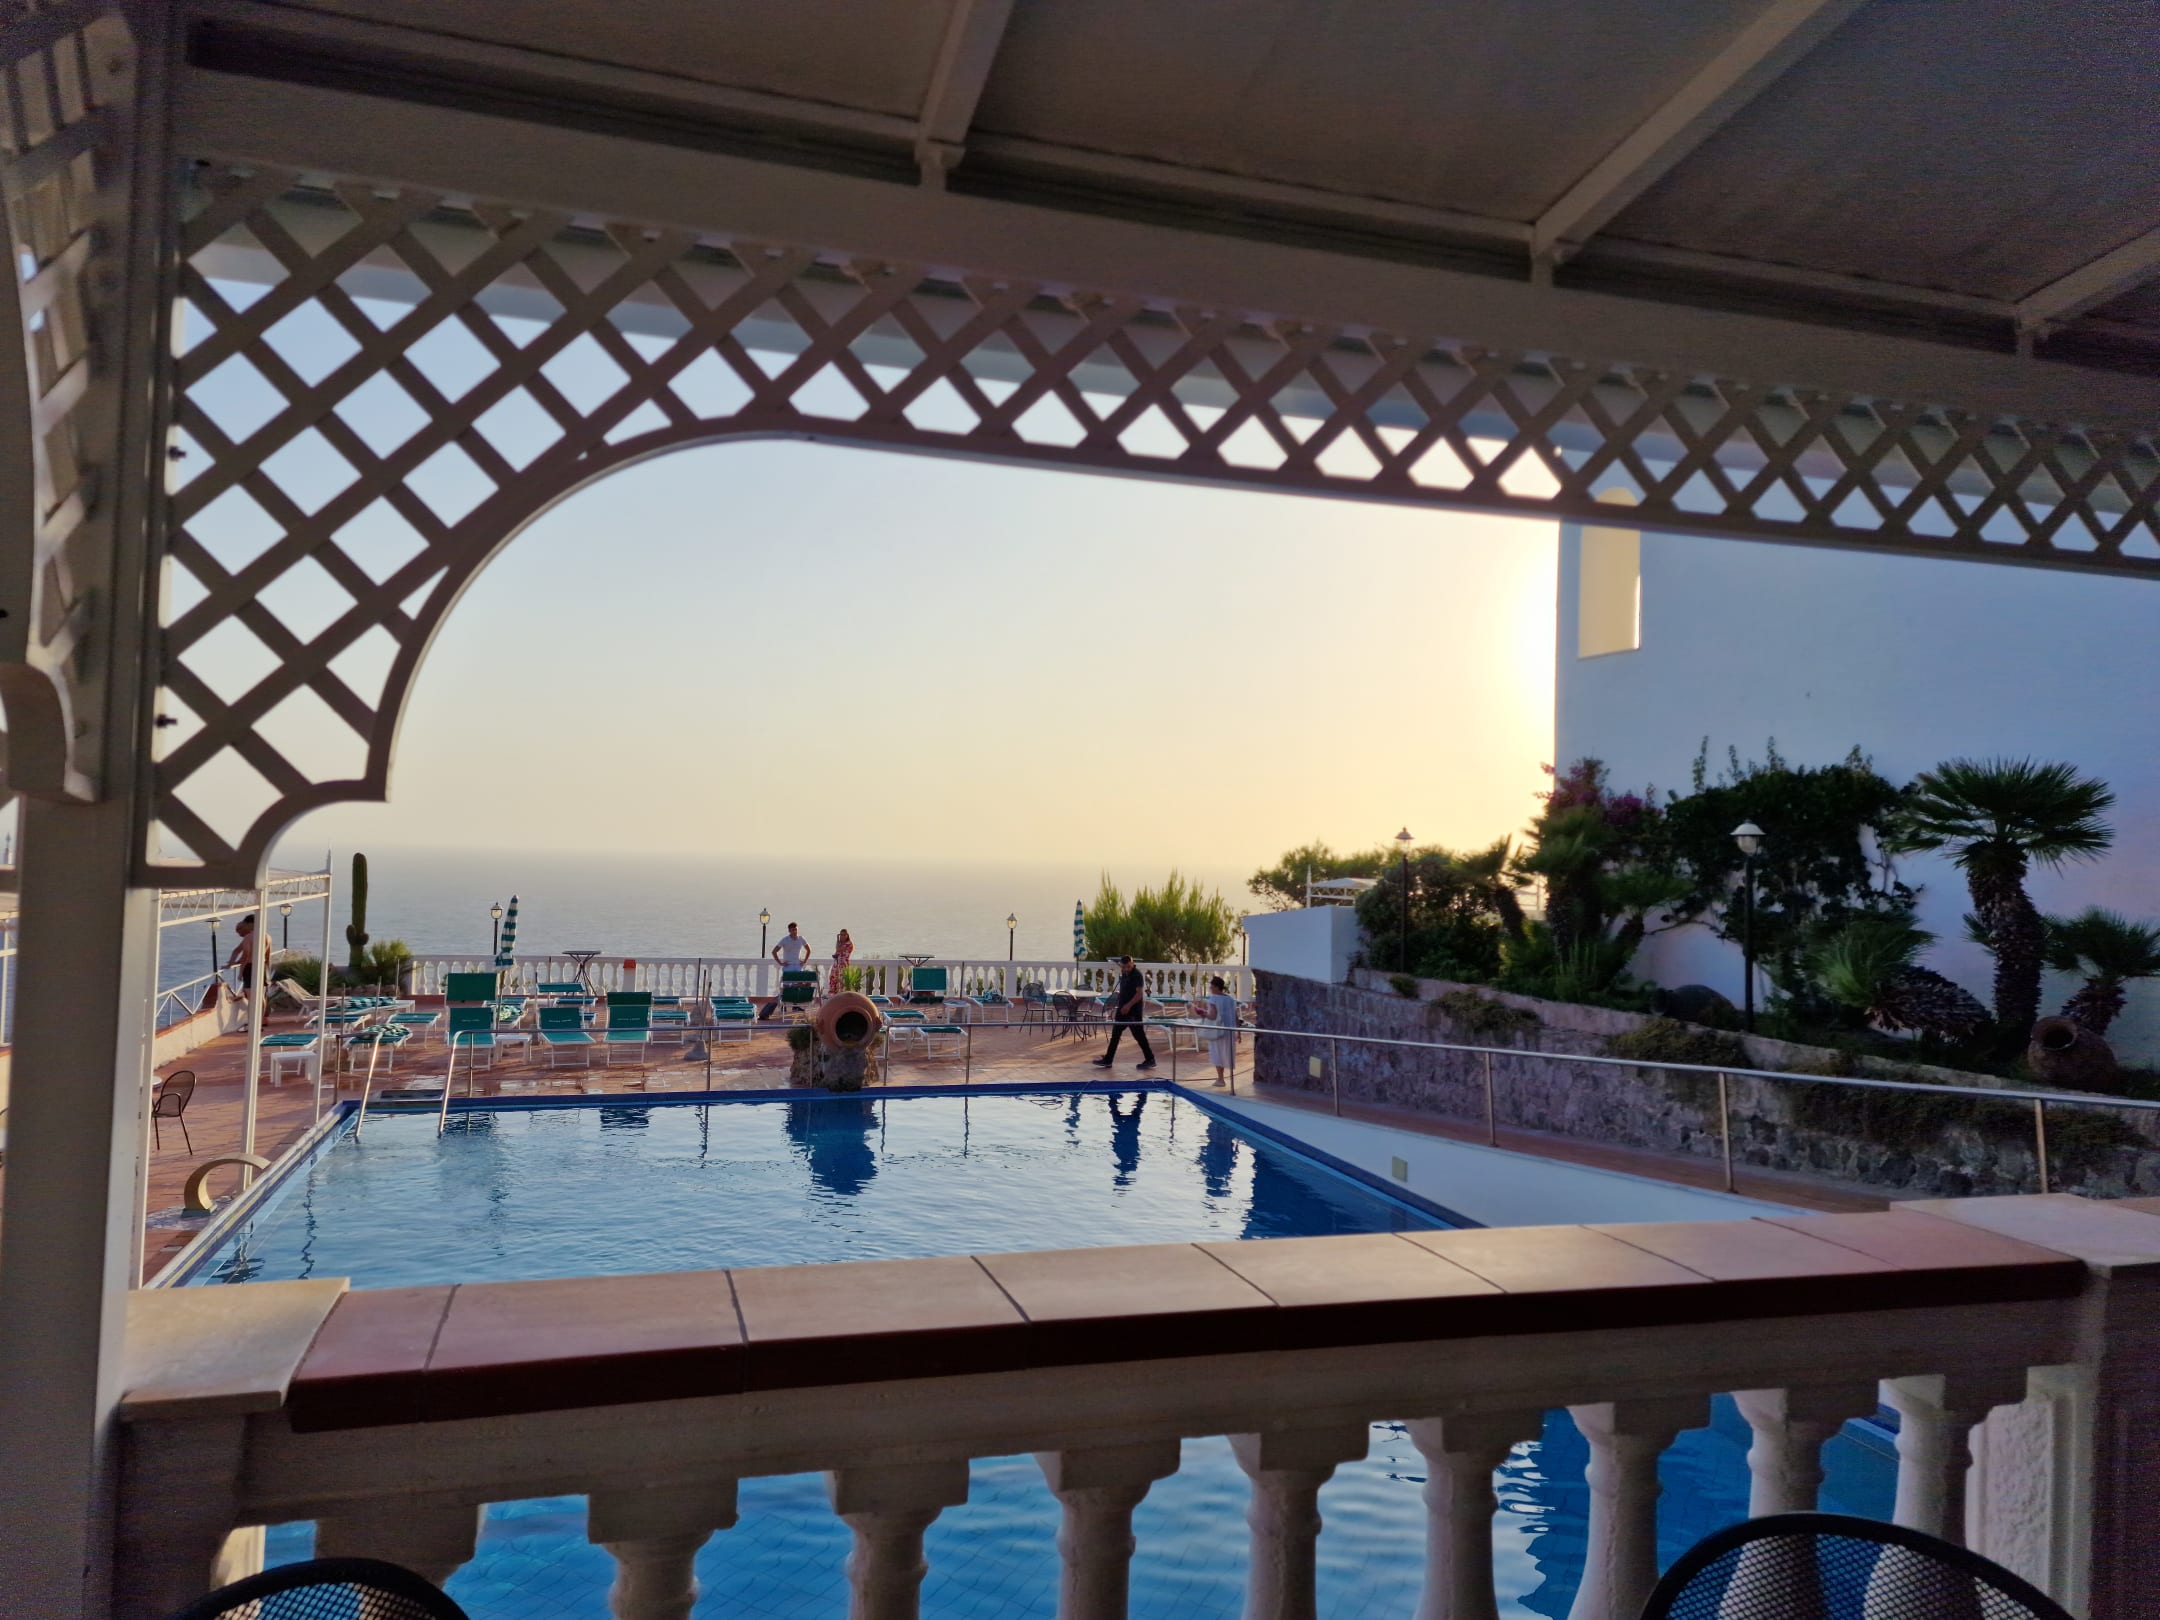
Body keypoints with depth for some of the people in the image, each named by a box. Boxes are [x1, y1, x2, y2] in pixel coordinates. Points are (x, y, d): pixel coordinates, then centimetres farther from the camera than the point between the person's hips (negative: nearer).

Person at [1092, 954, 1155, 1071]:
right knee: (1115, 1035, 9)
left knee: (1139, 1035, -2)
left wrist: (1128, 1005, -24)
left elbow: (1140, 993, -19)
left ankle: (1150, 1060, 9)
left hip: (1134, 1012, -8)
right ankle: (1107, 1060, 14)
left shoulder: (1137, 975, -13)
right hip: (1123, 1011, 8)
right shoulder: (1123, 975, 11)